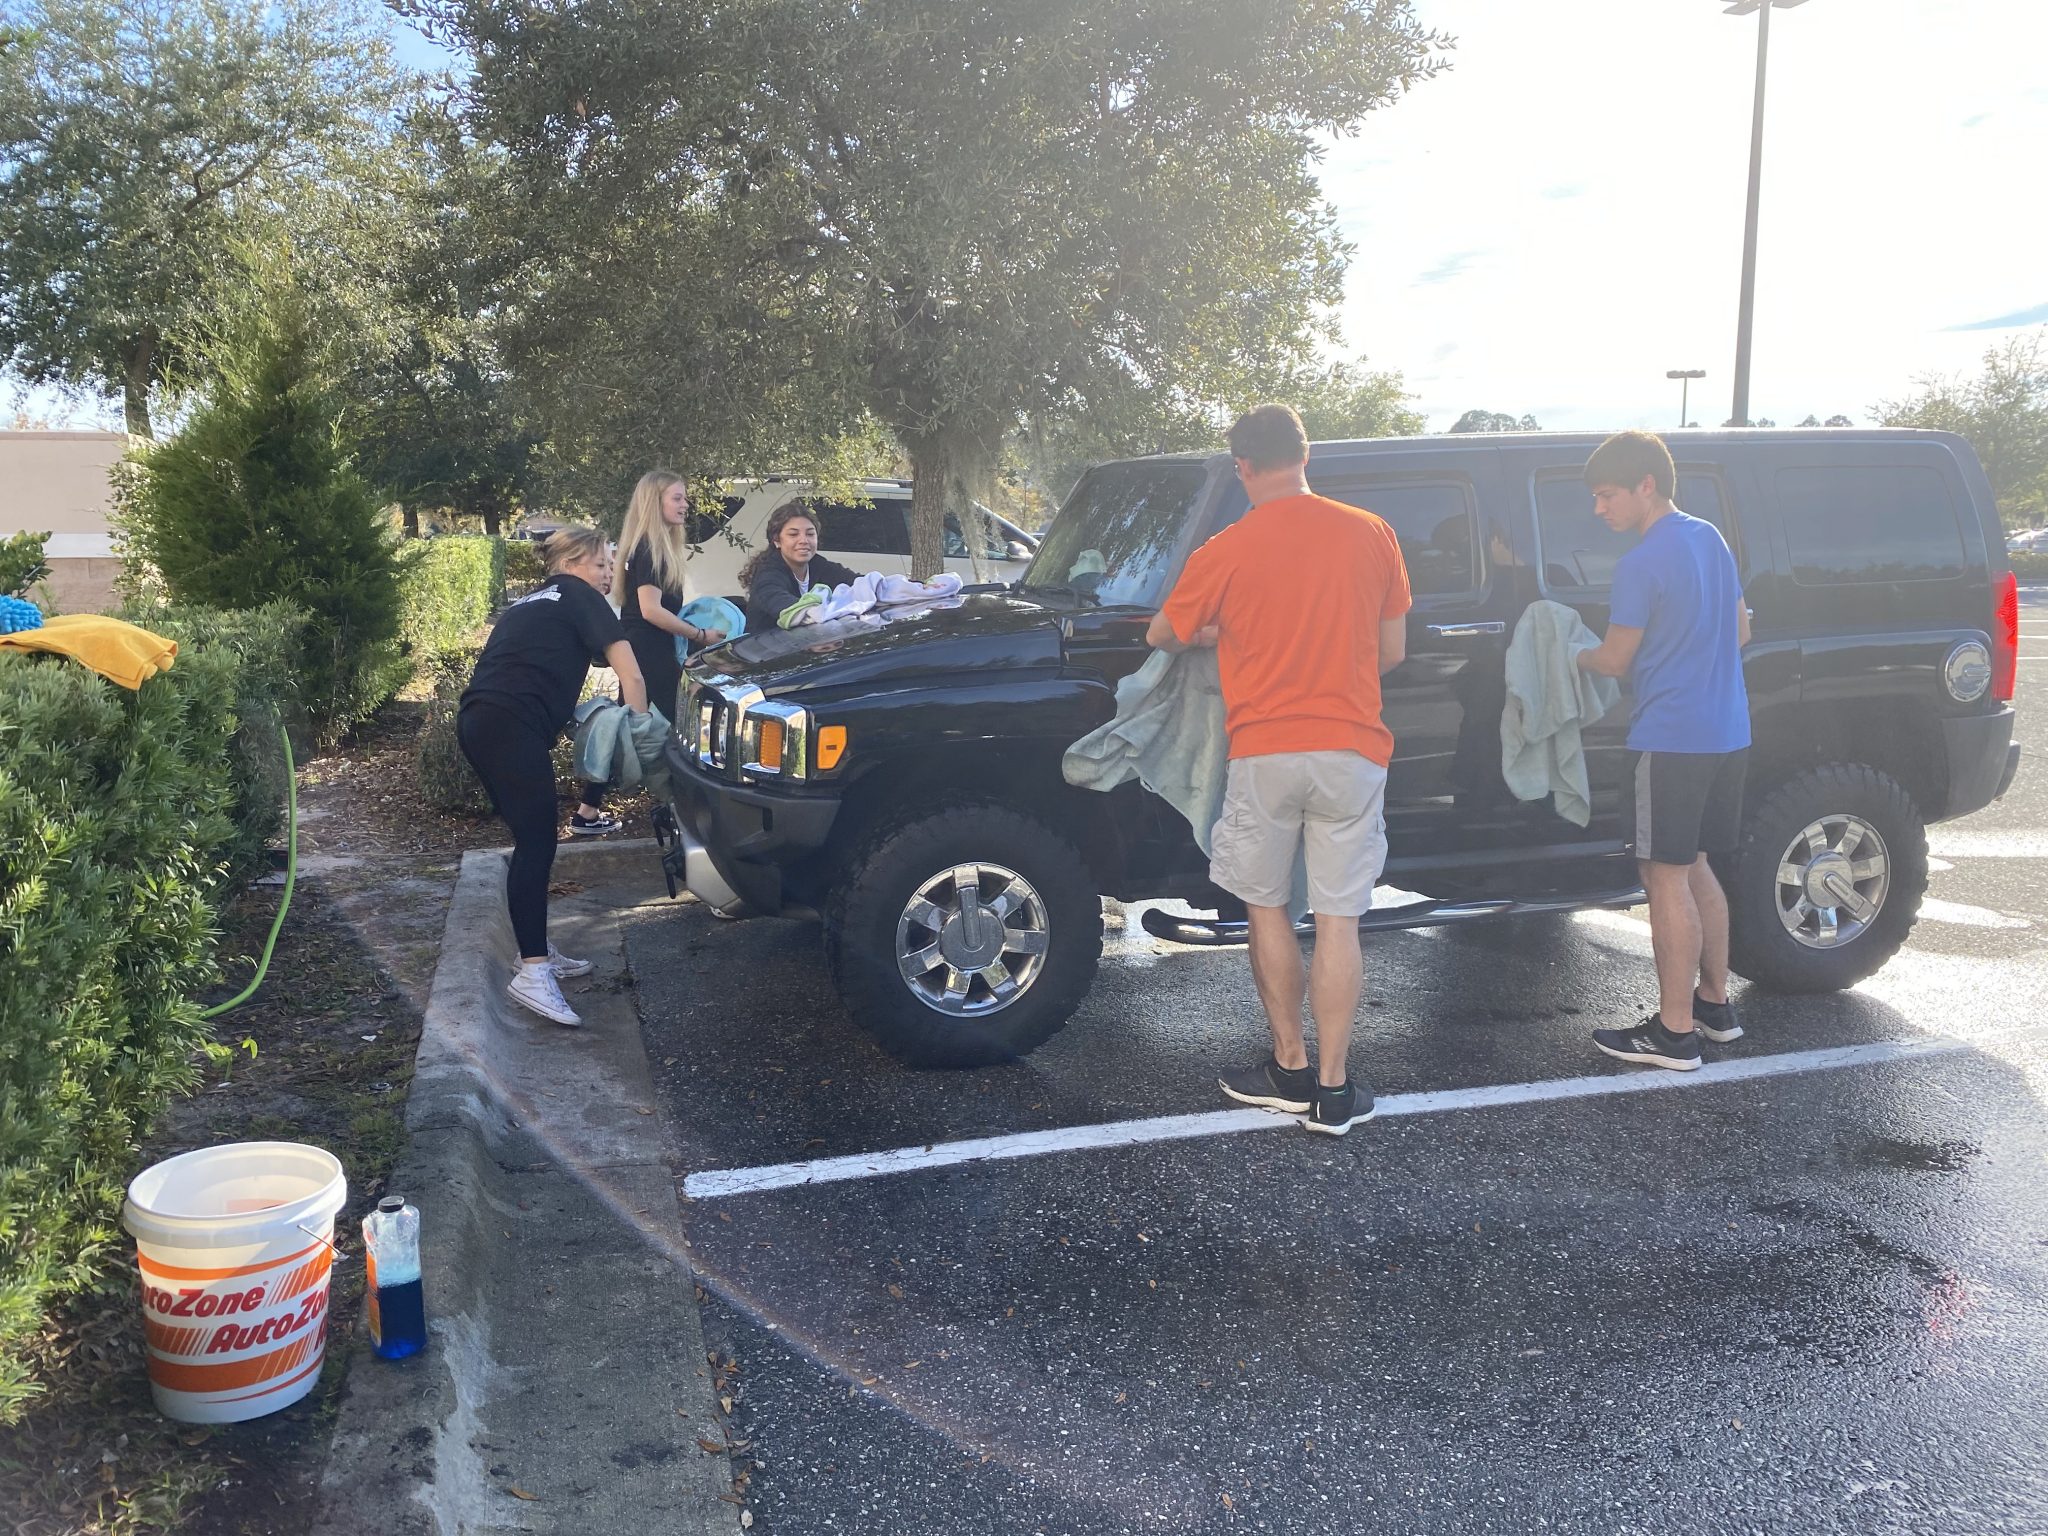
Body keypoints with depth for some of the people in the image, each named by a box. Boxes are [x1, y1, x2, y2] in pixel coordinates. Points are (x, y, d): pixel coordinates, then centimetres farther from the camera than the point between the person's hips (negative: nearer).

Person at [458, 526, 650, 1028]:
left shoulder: (529, 604, 31)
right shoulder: (579, 597, 7)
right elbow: (631, 676, 0)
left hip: (477, 721, 9)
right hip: (512, 725, -9)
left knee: (532, 839, 15)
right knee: (536, 843, -13)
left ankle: (536, 950, 21)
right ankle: (532, 973, -20)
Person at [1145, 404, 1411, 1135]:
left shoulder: (1225, 553, -7)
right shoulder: (1371, 535, 0)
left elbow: (1162, 636, 8)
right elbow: (1392, 652, 8)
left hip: (1263, 753, -1)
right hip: (1351, 752, 2)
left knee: (1267, 909, 14)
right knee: (1339, 921, 5)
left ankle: (1291, 1068, 21)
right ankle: (1333, 1090, 10)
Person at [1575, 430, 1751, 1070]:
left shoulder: (1642, 563, -15)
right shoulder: (1711, 538, 12)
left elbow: (1615, 661, -9)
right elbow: (1740, 633, 19)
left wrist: (1568, 652, 9)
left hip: (1672, 738, -9)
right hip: (1727, 732, 9)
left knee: (1667, 879, -3)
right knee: (1694, 867, 19)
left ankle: (1674, 1032, 2)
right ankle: (1715, 1003, 28)